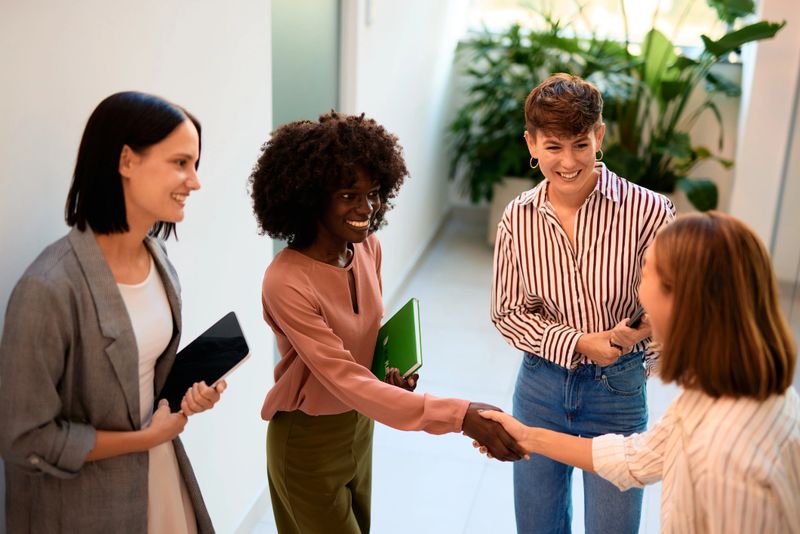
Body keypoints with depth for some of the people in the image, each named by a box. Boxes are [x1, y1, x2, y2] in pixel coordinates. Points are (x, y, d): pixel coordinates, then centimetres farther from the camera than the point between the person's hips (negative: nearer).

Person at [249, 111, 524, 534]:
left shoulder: (367, 246, -8)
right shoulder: (286, 283, -31)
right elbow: (348, 382, -34)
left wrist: (396, 361, -11)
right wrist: (461, 416, -42)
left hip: (359, 423, 7)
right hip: (308, 441, -7)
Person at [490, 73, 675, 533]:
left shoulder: (646, 211, -19)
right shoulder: (519, 218, -8)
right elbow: (508, 312, -3)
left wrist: (641, 329, -31)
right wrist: (577, 342, -17)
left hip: (618, 391, -3)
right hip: (541, 384, 3)